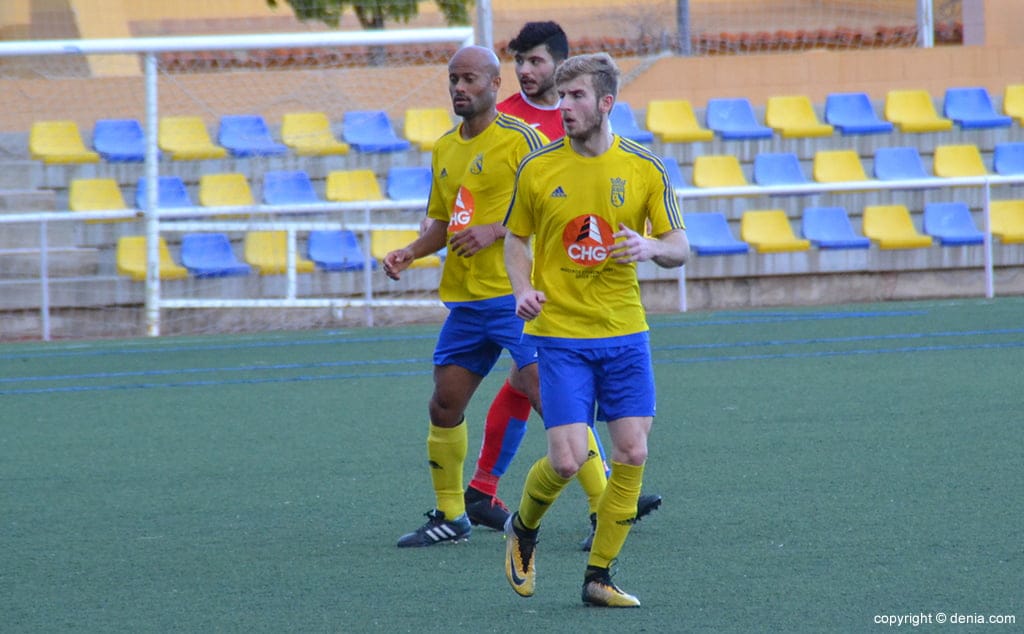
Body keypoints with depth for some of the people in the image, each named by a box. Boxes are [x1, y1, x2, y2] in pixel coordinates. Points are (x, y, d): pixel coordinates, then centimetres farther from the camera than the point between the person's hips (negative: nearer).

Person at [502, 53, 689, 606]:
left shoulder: (644, 168, -1)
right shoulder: (537, 169, -3)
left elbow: (680, 247, 5)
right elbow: (515, 239, 10)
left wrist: (651, 248, -18)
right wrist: (522, 289, -9)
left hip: (624, 333, 2)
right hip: (559, 335, -2)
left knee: (632, 455, -3)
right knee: (567, 459, -11)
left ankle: (599, 577, 10)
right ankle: (522, 530, 20)